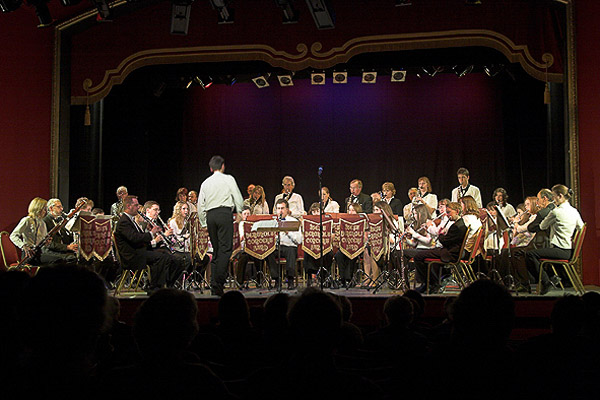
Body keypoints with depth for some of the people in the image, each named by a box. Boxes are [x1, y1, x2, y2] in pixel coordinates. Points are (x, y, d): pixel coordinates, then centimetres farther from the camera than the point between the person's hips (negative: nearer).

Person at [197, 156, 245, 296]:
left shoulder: (205, 183, 15)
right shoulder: (228, 179, 3)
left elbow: (200, 206, 13)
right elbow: (239, 199, 1)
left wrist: (204, 223, 21)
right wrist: (239, 213, 16)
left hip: (210, 216, 5)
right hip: (225, 213, -5)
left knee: (216, 250, 11)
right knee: (225, 248, -8)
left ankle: (214, 285, 9)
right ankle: (219, 283, -21)